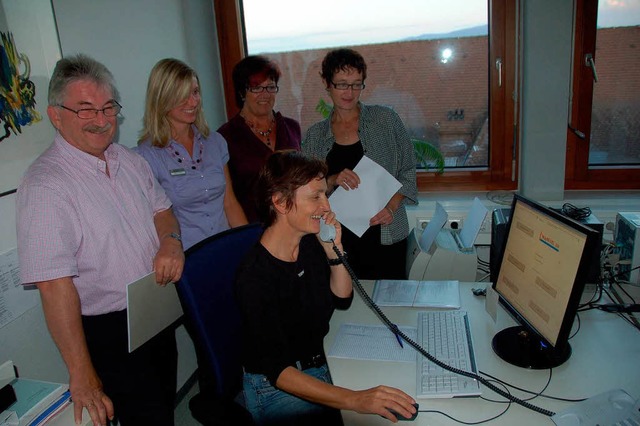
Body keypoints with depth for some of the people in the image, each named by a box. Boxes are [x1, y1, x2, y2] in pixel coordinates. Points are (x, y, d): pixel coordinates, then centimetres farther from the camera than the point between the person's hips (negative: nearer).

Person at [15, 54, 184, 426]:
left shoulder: (130, 160, 2)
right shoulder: (45, 186, -22)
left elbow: (161, 209, 15)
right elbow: (55, 286, -25)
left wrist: (170, 241, -10)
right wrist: (83, 375, -23)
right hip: (108, 332, -7)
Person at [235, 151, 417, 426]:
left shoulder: (310, 243, -5)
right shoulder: (254, 277, -27)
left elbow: (342, 300, 6)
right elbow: (277, 371, -28)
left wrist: (334, 249, -11)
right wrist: (354, 400, -39)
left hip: (320, 363, 7)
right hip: (275, 388, -6)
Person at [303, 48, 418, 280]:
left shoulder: (386, 119, 2)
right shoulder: (314, 135, 6)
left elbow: (407, 171, 4)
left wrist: (391, 207, -10)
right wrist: (332, 181, -13)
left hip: (385, 235, -1)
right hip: (338, 238, 1)